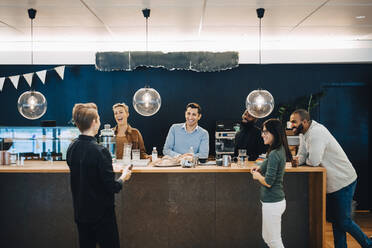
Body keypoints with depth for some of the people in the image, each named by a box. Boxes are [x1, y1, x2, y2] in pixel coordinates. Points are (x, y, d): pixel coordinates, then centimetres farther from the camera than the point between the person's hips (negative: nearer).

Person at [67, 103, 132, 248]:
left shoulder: (71, 148, -3)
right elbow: (111, 187, -21)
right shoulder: (100, 151, -24)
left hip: (80, 213, 7)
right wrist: (123, 177, -2)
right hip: (101, 214, -6)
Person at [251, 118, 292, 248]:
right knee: (267, 237, 22)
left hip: (272, 203, -10)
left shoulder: (274, 154, -22)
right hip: (277, 200, 10)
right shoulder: (280, 150, 7)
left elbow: (268, 182, -23)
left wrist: (257, 175, -5)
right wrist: (260, 169, 8)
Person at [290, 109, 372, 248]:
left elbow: (314, 160, -31)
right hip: (331, 184, 9)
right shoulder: (303, 133, 4)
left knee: (343, 221, 0)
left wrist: (303, 160, -9)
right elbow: (302, 156, 6)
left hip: (343, 182, -9)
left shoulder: (317, 132, -26)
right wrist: (297, 160, -17)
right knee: (334, 219, 15)